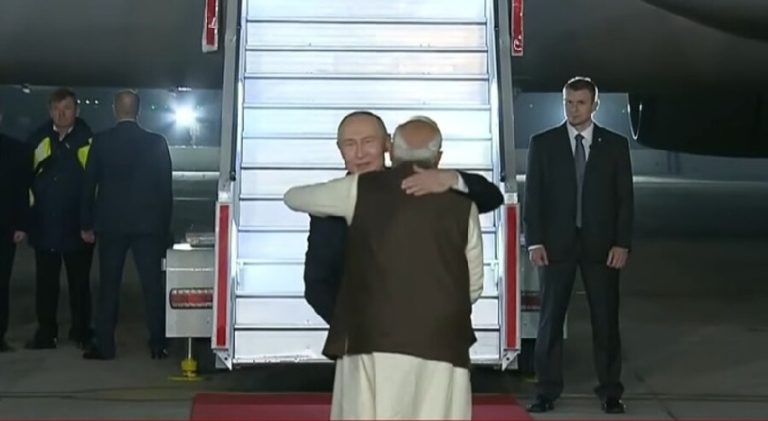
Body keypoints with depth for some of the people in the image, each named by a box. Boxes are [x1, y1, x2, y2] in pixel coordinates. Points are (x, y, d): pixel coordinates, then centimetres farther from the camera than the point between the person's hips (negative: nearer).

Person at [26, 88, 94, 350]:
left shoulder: (88, 140, -5)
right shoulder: (38, 139, 5)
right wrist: (27, 214, 4)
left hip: (77, 225, -3)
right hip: (44, 225, 3)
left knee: (79, 282, 8)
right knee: (45, 282, 8)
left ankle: (81, 331, 20)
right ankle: (46, 333, 18)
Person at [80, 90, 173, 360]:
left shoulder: (101, 141, -2)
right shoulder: (157, 142, -1)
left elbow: (89, 184, 1)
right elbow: (165, 187, 2)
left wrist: (87, 224, 10)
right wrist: (165, 226, 9)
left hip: (110, 223, 0)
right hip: (148, 224, 0)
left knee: (108, 286, 6)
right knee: (153, 285, 4)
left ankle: (105, 346, 6)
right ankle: (157, 346, 3)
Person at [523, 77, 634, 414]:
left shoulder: (615, 145, 5)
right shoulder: (542, 143, 4)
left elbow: (624, 198, 3)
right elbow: (533, 196, 2)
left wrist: (622, 243, -6)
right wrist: (534, 241, -6)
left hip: (601, 244, 0)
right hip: (556, 243, 0)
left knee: (606, 320, 4)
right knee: (550, 319, 2)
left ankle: (610, 392, 13)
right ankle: (547, 390, 10)